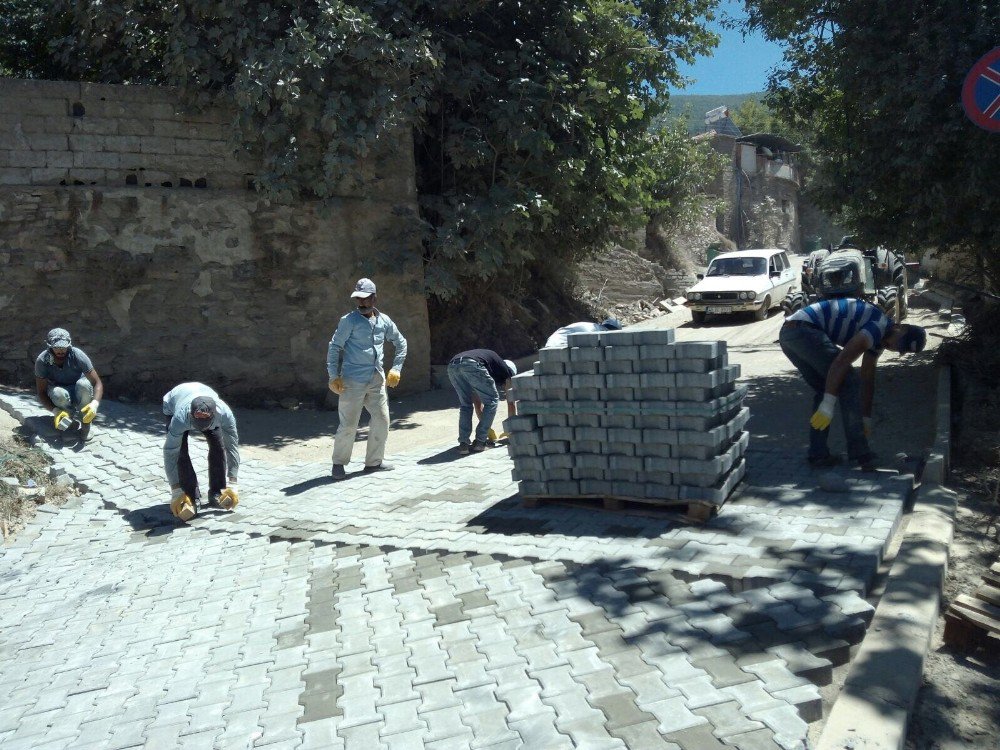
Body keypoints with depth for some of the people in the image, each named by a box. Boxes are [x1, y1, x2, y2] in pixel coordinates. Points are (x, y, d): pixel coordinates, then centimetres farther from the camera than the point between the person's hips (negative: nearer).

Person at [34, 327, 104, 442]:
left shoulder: (78, 355, -25)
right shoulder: (42, 361, -22)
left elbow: (97, 383, -24)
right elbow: (41, 392, -17)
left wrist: (95, 404, -42)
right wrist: (55, 411, -34)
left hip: (79, 393, 0)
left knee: (84, 384, -35)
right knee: (58, 394, -36)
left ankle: (86, 424, -16)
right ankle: (67, 419, -3)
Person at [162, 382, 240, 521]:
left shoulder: (224, 413, -41)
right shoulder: (180, 419, -45)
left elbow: (232, 446, -29)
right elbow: (170, 453, -35)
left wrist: (232, 484, -27)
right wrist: (176, 491, -33)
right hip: (173, 406, -2)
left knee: (218, 445, -14)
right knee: (180, 452, -19)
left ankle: (217, 493, 1)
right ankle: (191, 499, -9)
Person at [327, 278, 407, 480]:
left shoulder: (384, 320, 7)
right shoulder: (349, 320, -6)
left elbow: (401, 343, 19)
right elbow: (334, 347, -6)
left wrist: (396, 368, 10)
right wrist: (333, 376, -13)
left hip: (377, 380, 5)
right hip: (353, 381, -5)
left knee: (381, 420, 7)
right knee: (348, 425, -4)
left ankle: (374, 461, 21)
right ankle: (339, 464, 12)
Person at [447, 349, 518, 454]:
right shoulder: (507, 370, 31)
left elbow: (478, 403, 49)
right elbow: (511, 404, 33)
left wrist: (488, 427, 56)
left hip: (452, 366, 6)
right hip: (472, 365, -6)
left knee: (465, 405, 24)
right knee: (492, 401, 14)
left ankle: (463, 443, 13)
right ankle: (479, 442, 11)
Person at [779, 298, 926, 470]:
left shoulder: (879, 336, 22)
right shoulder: (880, 326, -8)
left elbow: (868, 380, 30)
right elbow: (842, 360, -18)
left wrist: (866, 420, 34)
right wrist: (828, 405, -18)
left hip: (787, 334, 10)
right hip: (805, 329, -10)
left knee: (824, 390, 17)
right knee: (848, 383, -4)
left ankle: (818, 454, 16)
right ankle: (859, 452, -2)